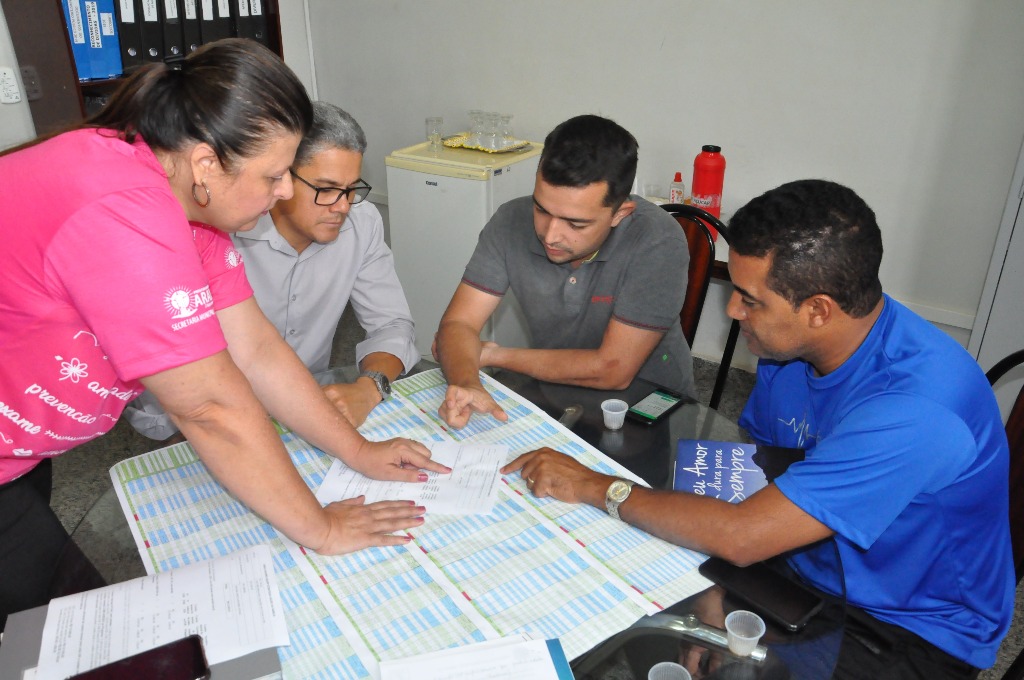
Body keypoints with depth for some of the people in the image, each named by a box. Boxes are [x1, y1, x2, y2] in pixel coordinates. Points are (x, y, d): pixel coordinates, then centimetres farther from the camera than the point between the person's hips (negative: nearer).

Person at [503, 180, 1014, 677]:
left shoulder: (915, 410, -36)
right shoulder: (790, 341, -10)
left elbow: (741, 535, -36)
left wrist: (595, 486, -25)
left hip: (908, 631, -6)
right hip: (806, 561, 6)